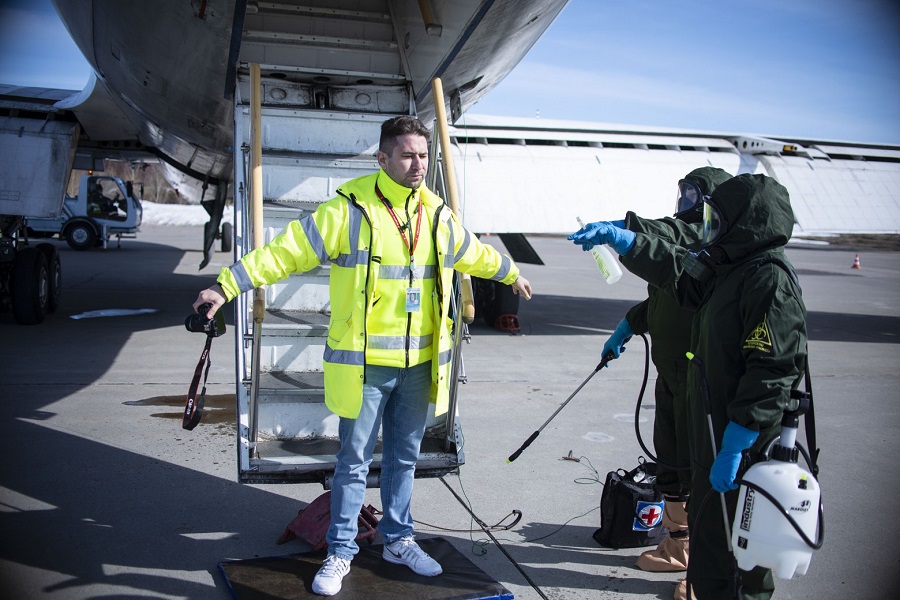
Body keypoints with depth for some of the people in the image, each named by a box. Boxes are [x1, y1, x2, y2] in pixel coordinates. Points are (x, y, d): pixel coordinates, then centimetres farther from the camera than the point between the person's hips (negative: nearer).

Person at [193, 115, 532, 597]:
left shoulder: (437, 215, 8)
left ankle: (397, 539, 35)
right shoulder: (347, 210, -11)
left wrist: (511, 273, 40)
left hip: (418, 364, 5)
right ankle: (340, 552, 23)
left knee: (404, 457, 17)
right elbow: (285, 251, -13)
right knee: (354, 462, 6)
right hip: (364, 363, -5)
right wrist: (226, 286, -18)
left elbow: (473, 253, 27)